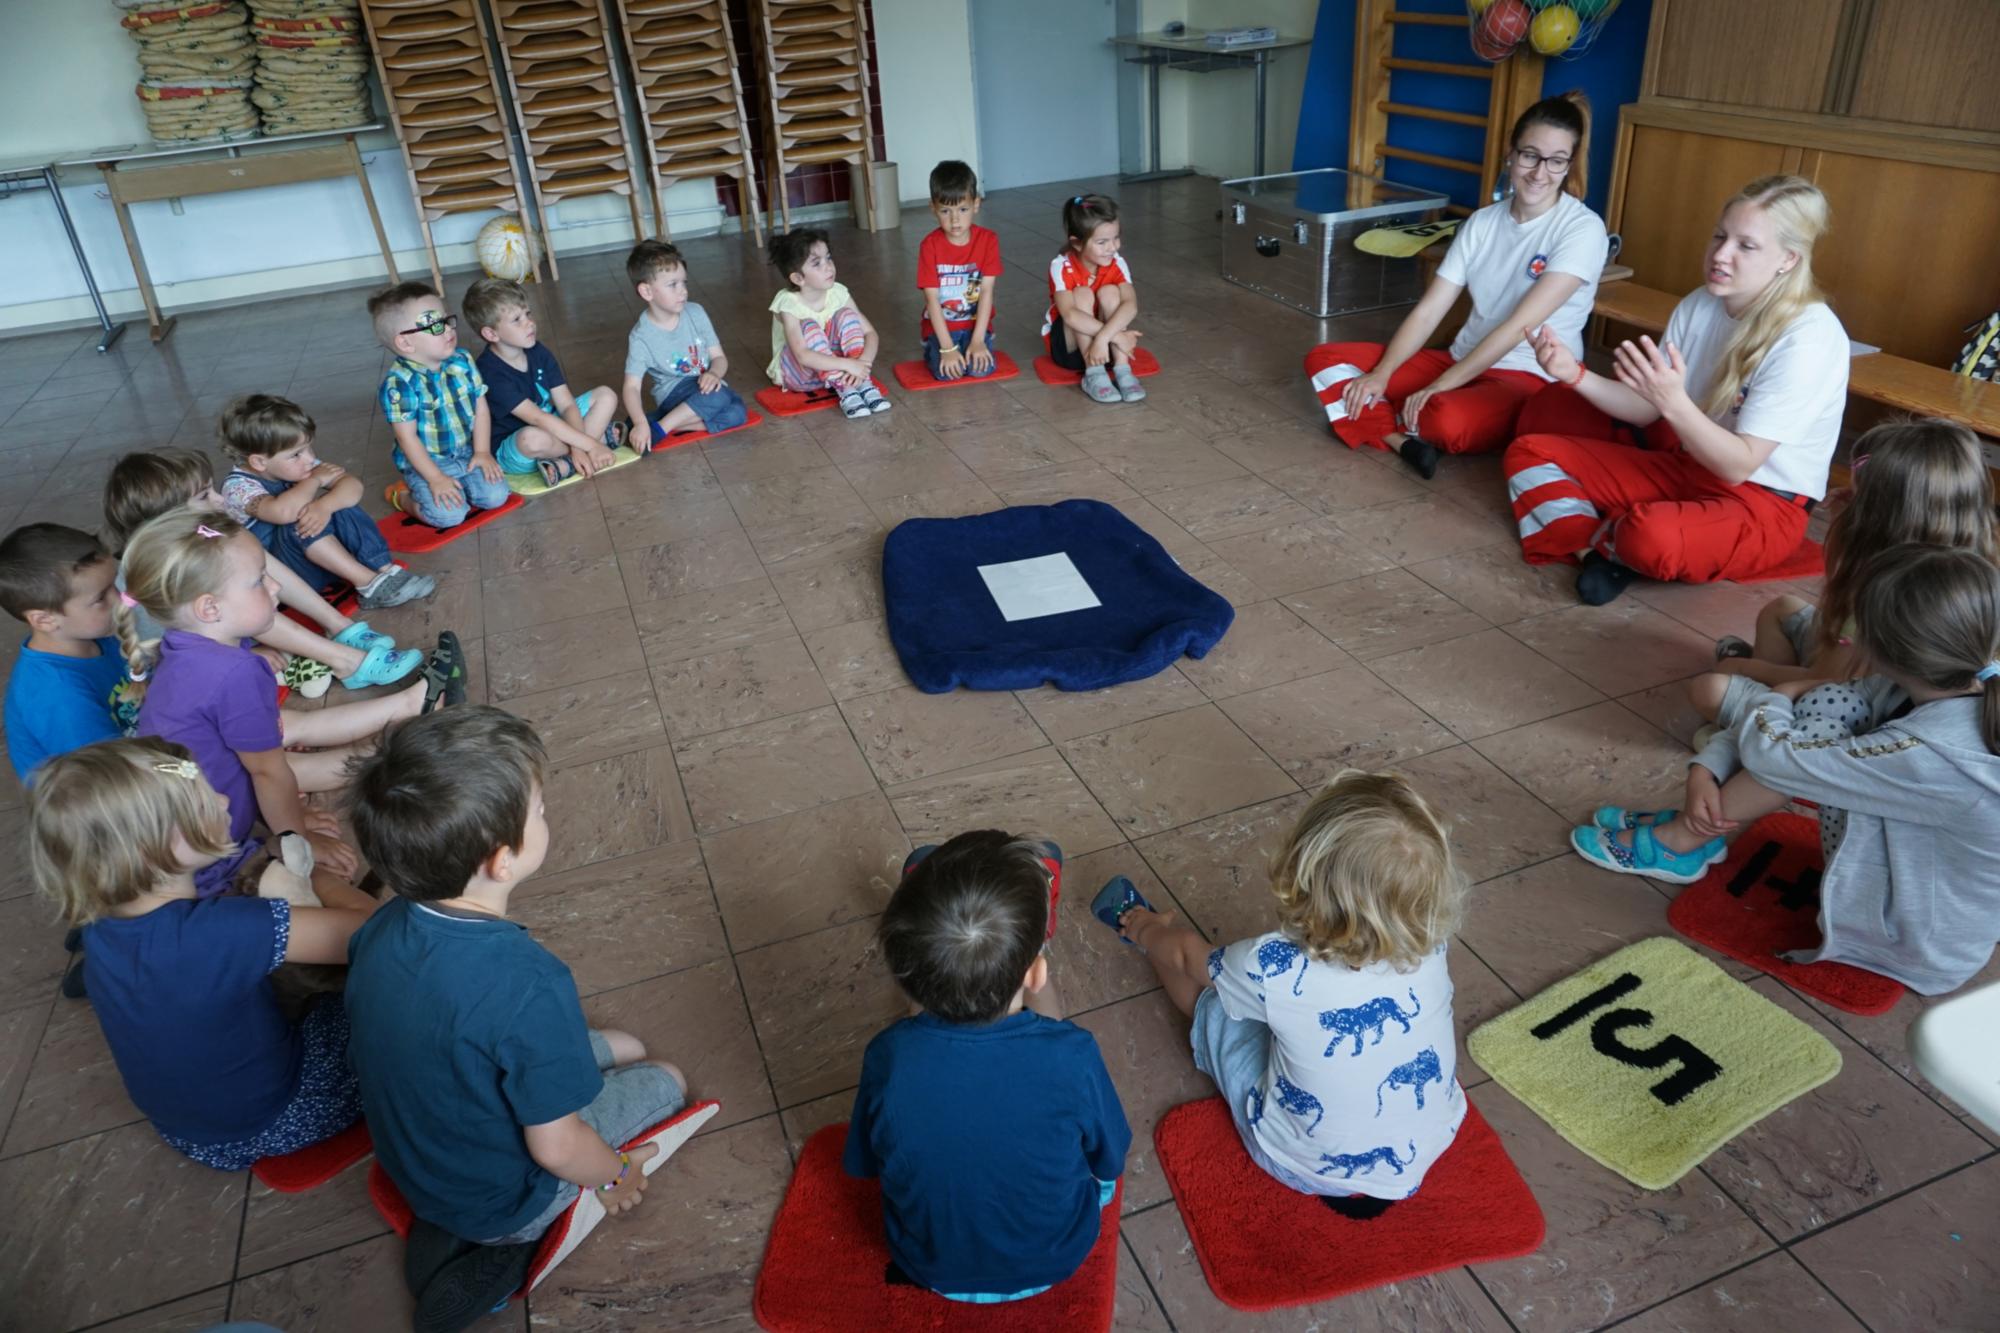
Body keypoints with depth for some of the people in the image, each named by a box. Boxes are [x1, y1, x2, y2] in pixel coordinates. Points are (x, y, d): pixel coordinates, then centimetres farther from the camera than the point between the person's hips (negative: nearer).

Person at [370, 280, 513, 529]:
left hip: (467, 454, 5)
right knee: (449, 514, -21)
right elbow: (407, 438, -18)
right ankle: (404, 497, 10)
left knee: (496, 496, -16)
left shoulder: (462, 362, -4)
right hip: (426, 463, -5)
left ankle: (457, 487, 15)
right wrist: (435, 478, -20)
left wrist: (482, 452, -5)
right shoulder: (399, 383, -21)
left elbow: (480, 408, 3)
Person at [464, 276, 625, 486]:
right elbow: (538, 418, -32)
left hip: (553, 427, 7)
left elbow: (567, 404, -8)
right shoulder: (490, 372, -25)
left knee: (606, 396, -2)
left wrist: (578, 446, -25)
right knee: (533, 437, -43)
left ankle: (566, 464, -18)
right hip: (510, 449, -7)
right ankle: (599, 436, -12)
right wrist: (590, 445, -34)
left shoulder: (538, 351, -4)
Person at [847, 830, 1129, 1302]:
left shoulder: (888, 1055, -30)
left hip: (928, 1262, 2)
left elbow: (864, 1166, -9)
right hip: (1052, 1261, -1)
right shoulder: (1072, 1056, -34)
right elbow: (1109, 1163, -13)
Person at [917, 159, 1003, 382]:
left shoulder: (988, 240, -6)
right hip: (941, 326, -1)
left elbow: (986, 292, -10)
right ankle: (933, 350, 10)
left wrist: (977, 340, -19)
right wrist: (948, 348, -21)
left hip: (975, 323, 1)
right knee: (946, 372, -25)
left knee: (982, 368, -24)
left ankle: (972, 347, 10)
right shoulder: (930, 246, -9)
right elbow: (932, 299, -13)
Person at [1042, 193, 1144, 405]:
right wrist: (1115, 336, -43)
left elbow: (1131, 305, -32)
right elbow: (1070, 315, -38)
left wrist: (1103, 338, -46)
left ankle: (1122, 370, -28)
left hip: (1106, 341, 2)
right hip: (1067, 343, -2)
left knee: (1109, 292, -23)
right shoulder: (1061, 267, -23)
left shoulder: (1117, 264, -15)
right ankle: (1094, 374, -31)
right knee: (1083, 295, -27)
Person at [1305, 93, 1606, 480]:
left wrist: (1437, 387, -23)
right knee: (1325, 359, -7)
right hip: (1462, 362, 6)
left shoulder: (1582, 229, -11)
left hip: (1529, 379, -6)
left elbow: (1520, 325, -19)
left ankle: (1387, 423, -8)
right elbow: (1428, 312, 0)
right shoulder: (1481, 222, 6)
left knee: (1447, 418, -42)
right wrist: (1380, 375, -15)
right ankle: (1404, 440, -26)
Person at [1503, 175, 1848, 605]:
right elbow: (1647, 409, 3)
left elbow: (1739, 465, -25)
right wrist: (1576, 375, -15)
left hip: (1764, 504, -7)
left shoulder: (1811, 338, -21)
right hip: (1685, 468, 7)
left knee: (1651, 537, -41)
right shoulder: (1699, 306, -1)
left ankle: (1611, 543, -6)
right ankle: (1601, 546, -19)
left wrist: (1674, 401, -40)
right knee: (1529, 453, -3)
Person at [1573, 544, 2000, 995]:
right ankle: (1703, 828, 11)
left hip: (1914, 944, -7)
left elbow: (1767, 753, -26)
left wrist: (1781, 698, -4)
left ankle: (1673, 843, 1)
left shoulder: (1926, 756, -37)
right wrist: (1707, 771, -9)